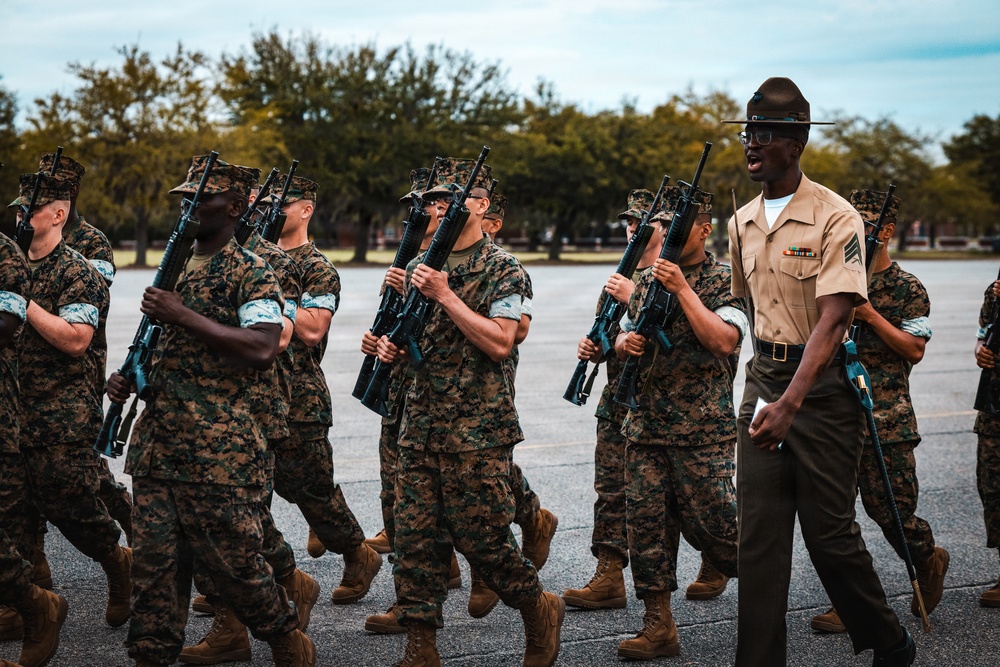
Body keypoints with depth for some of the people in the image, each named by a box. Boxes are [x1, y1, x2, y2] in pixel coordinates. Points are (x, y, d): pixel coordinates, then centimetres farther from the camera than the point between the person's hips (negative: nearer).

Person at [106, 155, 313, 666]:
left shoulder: (251, 273, -6)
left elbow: (262, 349, -20)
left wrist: (183, 315, -21)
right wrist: (128, 376, 10)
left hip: (219, 446, -7)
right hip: (157, 438, 7)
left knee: (229, 556, 1)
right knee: (154, 556, 5)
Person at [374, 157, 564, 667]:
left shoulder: (502, 269, -5)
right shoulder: (421, 266, 15)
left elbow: (499, 342, -17)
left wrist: (446, 295, -18)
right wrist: (389, 344, 2)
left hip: (477, 430, -6)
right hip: (420, 426, 6)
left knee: (481, 537, -3)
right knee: (415, 537, 2)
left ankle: (539, 609, 21)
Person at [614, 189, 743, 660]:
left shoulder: (725, 281, -4)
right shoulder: (649, 280, 14)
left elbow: (724, 341, -19)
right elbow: (625, 335, 23)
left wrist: (682, 288, -19)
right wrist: (624, 342, 0)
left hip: (703, 431, -6)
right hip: (646, 427, 6)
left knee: (709, 519, -4)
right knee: (645, 523, 3)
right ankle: (659, 627, 9)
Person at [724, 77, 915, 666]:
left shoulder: (835, 218, -14)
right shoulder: (743, 223, 9)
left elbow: (832, 320, -22)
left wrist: (789, 404, -31)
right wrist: (766, 388, 18)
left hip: (823, 387, -6)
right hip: (764, 382, 6)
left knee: (829, 532, 1)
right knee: (759, 533, 2)